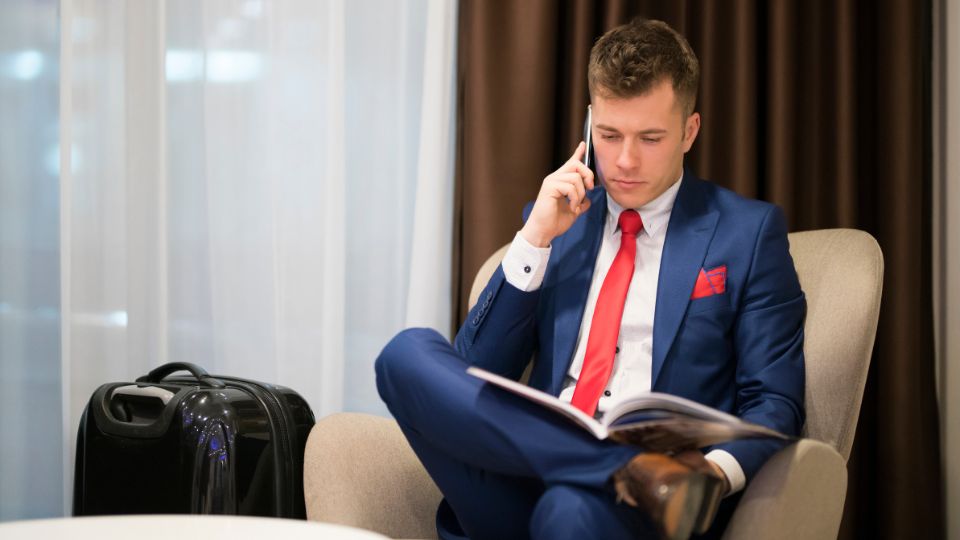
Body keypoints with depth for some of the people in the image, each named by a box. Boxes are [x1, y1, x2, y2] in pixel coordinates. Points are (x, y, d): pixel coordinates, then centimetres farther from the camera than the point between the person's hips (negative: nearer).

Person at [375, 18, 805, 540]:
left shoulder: (748, 231, 11)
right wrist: (535, 240, 2)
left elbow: (774, 403, 5)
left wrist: (718, 472, -19)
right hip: (534, 477, 7)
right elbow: (471, 375, 13)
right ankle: (644, 470, -29)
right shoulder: (559, 218, 21)